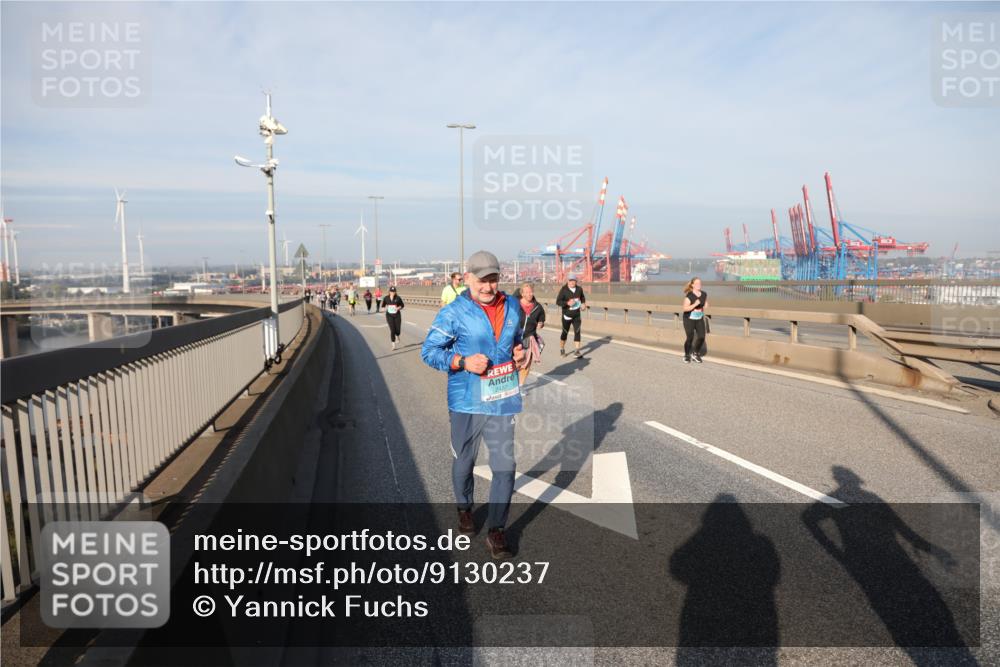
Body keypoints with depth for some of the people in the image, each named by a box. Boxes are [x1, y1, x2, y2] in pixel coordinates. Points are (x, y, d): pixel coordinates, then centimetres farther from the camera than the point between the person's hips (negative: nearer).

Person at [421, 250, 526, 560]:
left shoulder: (512, 307, 5)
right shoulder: (453, 312, -10)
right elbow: (428, 351, -8)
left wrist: (519, 352, 0)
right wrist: (463, 362, -21)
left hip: (503, 400, 3)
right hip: (466, 403, -3)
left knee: (505, 466, 1)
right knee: (464, 462, 17)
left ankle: (495, 530, 17)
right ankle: (464, 509, 44)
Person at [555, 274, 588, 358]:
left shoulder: (579, 289, 3)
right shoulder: (563, 290, -11)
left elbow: (582, 297, 23)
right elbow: (558, 301, -14)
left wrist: (583, 303, 4)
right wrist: (567, 303, -27)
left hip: (577, 315, 3)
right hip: (567, 315, -3)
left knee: (577, 332, -5)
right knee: (565, 332, 9)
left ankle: (577, 351, -3)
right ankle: (562, 349, 28)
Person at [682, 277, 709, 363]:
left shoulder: (704, 294, 0)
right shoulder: (689, 296, -16)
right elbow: (685, 308, -21)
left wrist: (705, 306, -3)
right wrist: (695, 304, -30)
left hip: (699, 319, 5)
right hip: (689, 319, -4)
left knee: (701, 337, -6)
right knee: (690, 338, -5)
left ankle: (695, 353, 18)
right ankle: (687, 356, 17)